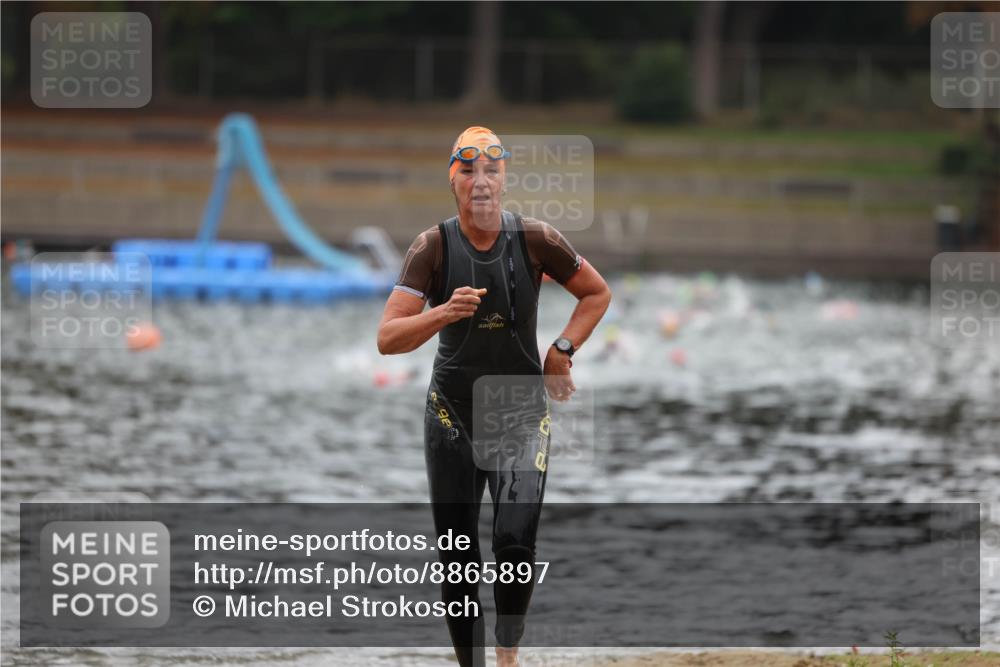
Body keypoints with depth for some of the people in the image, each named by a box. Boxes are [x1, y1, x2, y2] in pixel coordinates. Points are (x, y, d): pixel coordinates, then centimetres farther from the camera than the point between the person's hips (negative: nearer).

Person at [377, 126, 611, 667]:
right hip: (452, 416, 1)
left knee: (515, 543, -18)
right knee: (457, 560, 3)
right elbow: (387, 338, -18)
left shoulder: (536, 240, -8)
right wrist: (444, 314, -35)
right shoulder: (432, 247, -10)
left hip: (522, 413, -1)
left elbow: (597, 293, 10)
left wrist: (562, 350, -1)